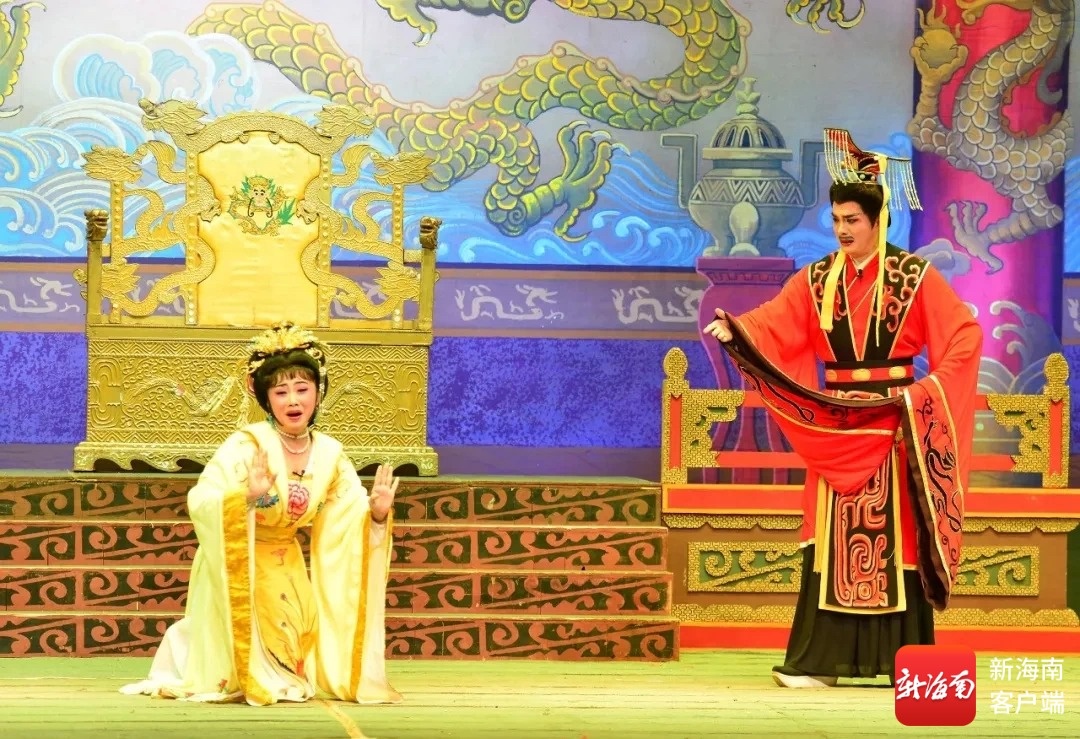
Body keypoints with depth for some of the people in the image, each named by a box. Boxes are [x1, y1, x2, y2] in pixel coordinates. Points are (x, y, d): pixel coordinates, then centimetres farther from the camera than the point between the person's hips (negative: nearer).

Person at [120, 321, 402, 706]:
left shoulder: (329, 454, -7)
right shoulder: (247, 445, -22)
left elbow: (356, 521, 1)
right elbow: (199, 503, -32)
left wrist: (378, 513, -21)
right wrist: (248, 496, -48)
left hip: (288, 573, 5)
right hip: (237, 569, -5)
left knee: (296, 649, 6)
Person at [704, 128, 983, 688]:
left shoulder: (914, 276, -2)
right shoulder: (817, 280, 7)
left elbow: (965, 336, -5)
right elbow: (774, 323, -5)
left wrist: (928, 390, -16)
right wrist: (733, 329, -24)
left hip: (894, 424, -3)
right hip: (837, 427, 3)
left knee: (896, 539, -2)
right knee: (832, 543, 1)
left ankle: (906, 661, 3)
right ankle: (820, 661, 1)